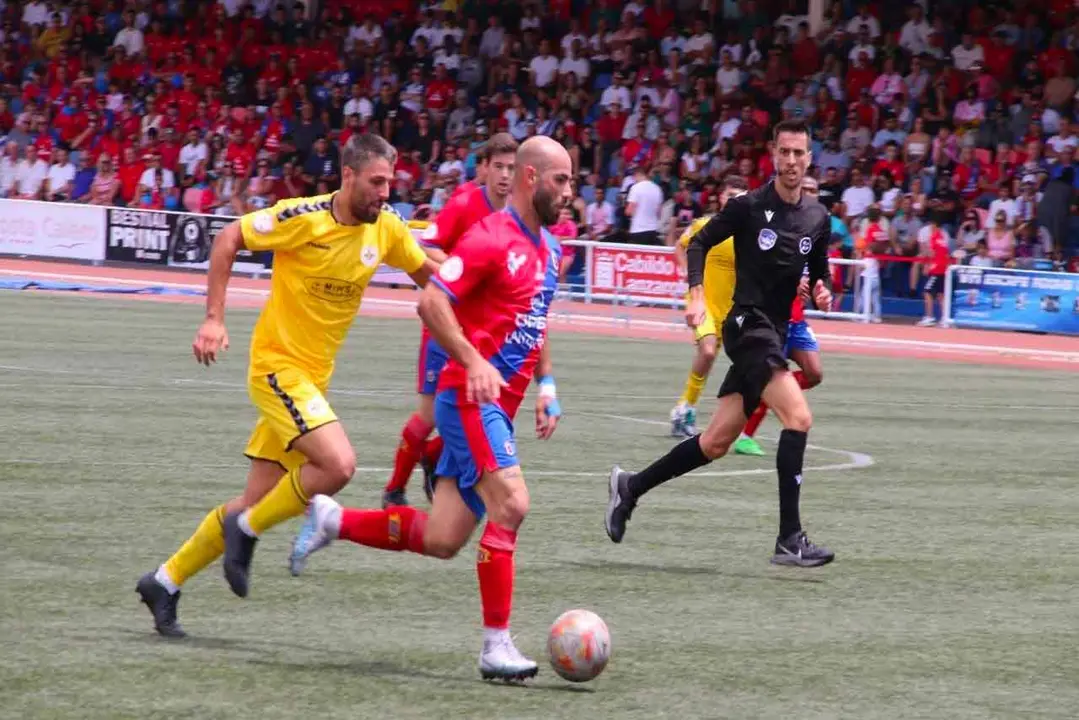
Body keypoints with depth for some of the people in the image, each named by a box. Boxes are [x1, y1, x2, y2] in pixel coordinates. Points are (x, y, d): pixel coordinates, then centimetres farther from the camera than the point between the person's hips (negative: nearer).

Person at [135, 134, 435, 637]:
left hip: (313, 377, 7)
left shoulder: (386, 229, 0)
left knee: (257, 503, 9)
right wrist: (214, 320, -12)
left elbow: (428, 273, 14)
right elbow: (229, 239, -8)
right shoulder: (303, 218, -17)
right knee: (338, 464, -25)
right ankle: (247, 529, -3)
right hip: (277, 365, -7)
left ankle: (165, 583, 22)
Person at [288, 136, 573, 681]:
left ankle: (331, 522, 23)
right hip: (471, 397, -9)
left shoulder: (549, 250, 16)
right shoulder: (492, 238, -12)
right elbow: (431, 301, -17)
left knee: (442, 540, 5)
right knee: (510, 504, -20)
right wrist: (474, 363, -25)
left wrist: (546, 384, 17)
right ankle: (496, 645, -17)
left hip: (497, 406, 9)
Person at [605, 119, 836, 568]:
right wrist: (696, 293, -12)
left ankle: (632, 486, 28)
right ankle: (789, 539, -23)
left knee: (717, 443, 9)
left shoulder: (818, 218, 9)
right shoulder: (749, 207, -7)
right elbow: (699, 244, 1)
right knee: (799, 417, -23)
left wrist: (822, 291, -1)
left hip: (776, 333, 7)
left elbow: (819, 272, 21)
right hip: (747, 324, -7)